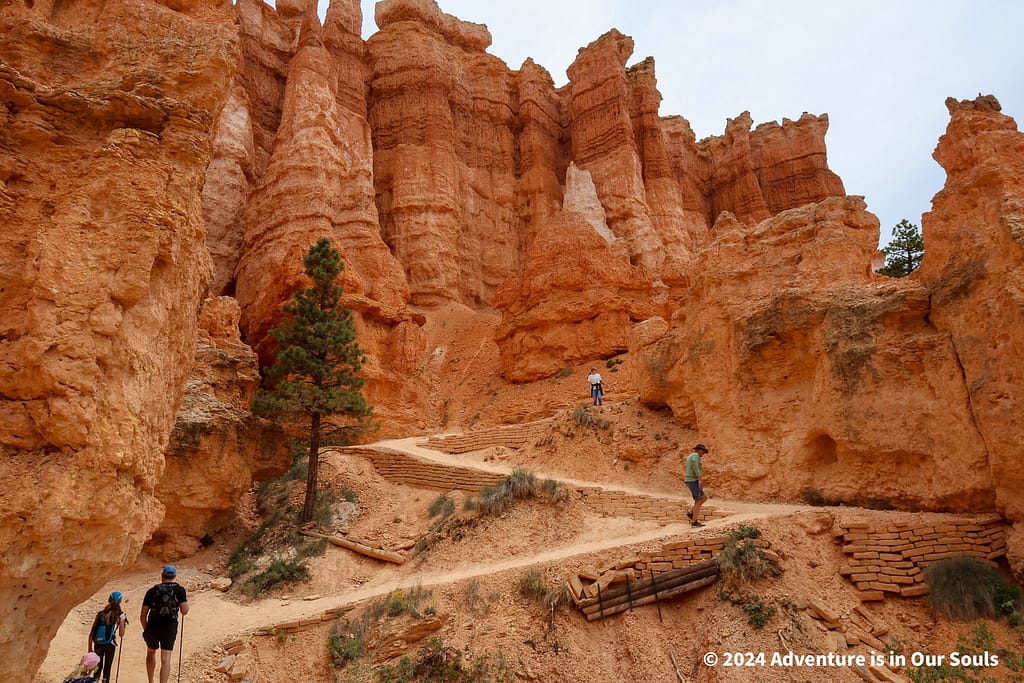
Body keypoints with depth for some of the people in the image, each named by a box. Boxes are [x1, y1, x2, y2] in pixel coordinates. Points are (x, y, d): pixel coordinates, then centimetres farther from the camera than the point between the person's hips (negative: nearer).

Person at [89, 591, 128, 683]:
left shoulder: (100, 613, 4)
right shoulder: (120, 615, -2)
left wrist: (90, 648, 13)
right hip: (110, 645, -2)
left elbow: (91, 633, 4)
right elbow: (121, 634, -1)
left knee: (98, 667, 19)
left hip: (98, 645, 2)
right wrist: (123, 623, 13)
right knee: (107, 668, 11)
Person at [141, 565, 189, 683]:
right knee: (165, 659, -2)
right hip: (170, 627, -2)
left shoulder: (152, 591, 6)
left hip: (152, 626, 2)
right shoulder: (180, 590, 2)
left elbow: (142, 616, 5)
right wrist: (186, 600, 17)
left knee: (151, 653, 27)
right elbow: (184, 611, -2)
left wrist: (146, 630, 20)